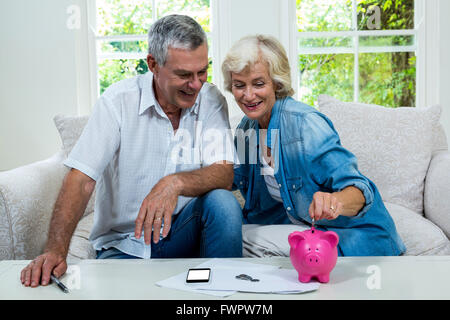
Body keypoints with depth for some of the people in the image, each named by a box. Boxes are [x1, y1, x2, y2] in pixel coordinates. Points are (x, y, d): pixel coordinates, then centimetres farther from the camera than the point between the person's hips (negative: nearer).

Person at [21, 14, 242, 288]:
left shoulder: (211, 100, -6)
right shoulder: (119, 101, -12)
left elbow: (225, 175, -14)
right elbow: (81, 180, -17)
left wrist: (176, 183, -35)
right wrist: (56, 250, -29)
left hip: (180, 232, 3)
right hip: (123, 245, -3)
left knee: (223, 201, -26)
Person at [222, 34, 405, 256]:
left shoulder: (305, 124, -22)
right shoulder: (247, 128, 1)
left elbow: (359, 190, -28)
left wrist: (336, 201, -49)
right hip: (299, 225, 7)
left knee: (248, 240, -23)